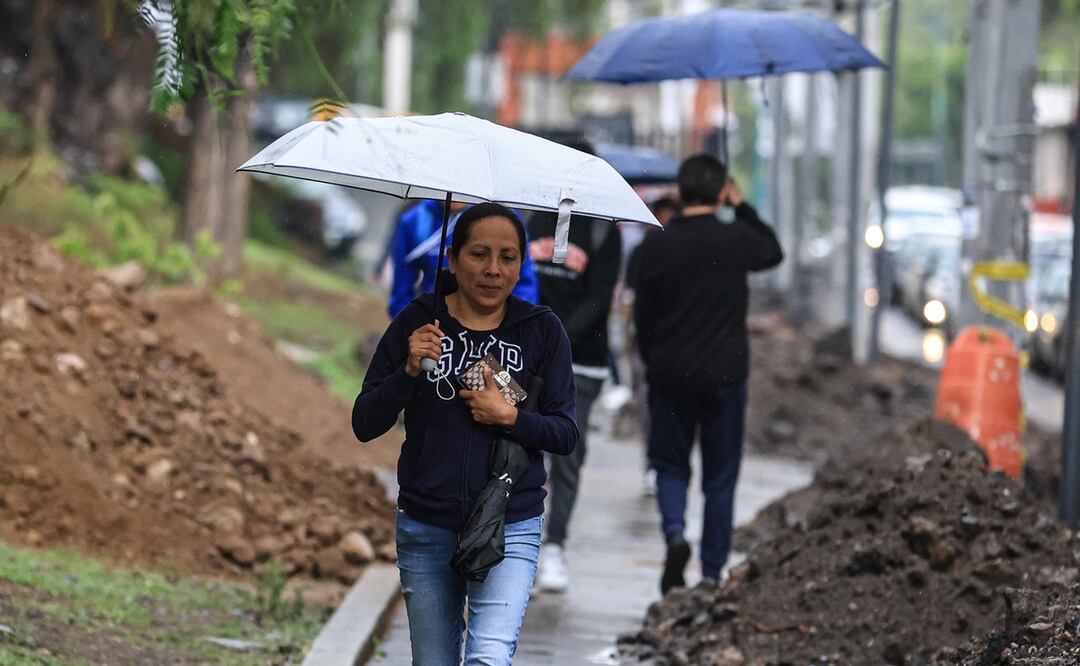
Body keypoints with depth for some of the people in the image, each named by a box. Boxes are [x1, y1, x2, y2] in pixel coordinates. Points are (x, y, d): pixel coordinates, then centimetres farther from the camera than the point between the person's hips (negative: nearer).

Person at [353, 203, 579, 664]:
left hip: (510, 527, -1)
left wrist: (510, 418, -15)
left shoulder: (541, 331, 1)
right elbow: (364, 425, -2)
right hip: (426, 529, 1)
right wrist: (409, 371, -17)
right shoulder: (416, 323, 0)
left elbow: (566, 435, 2)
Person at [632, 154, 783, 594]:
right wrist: (742, 207, 17)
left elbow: (642, 316, 2)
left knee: (670, 465, 15)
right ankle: (712, 573, 9)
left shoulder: (655, 246, -5)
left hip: (670, 375, 0)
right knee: (719, 476, 9)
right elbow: (774, 252, 18)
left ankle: (674, 532, -13)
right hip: (725, 375, 0)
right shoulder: (737, 240, -7)